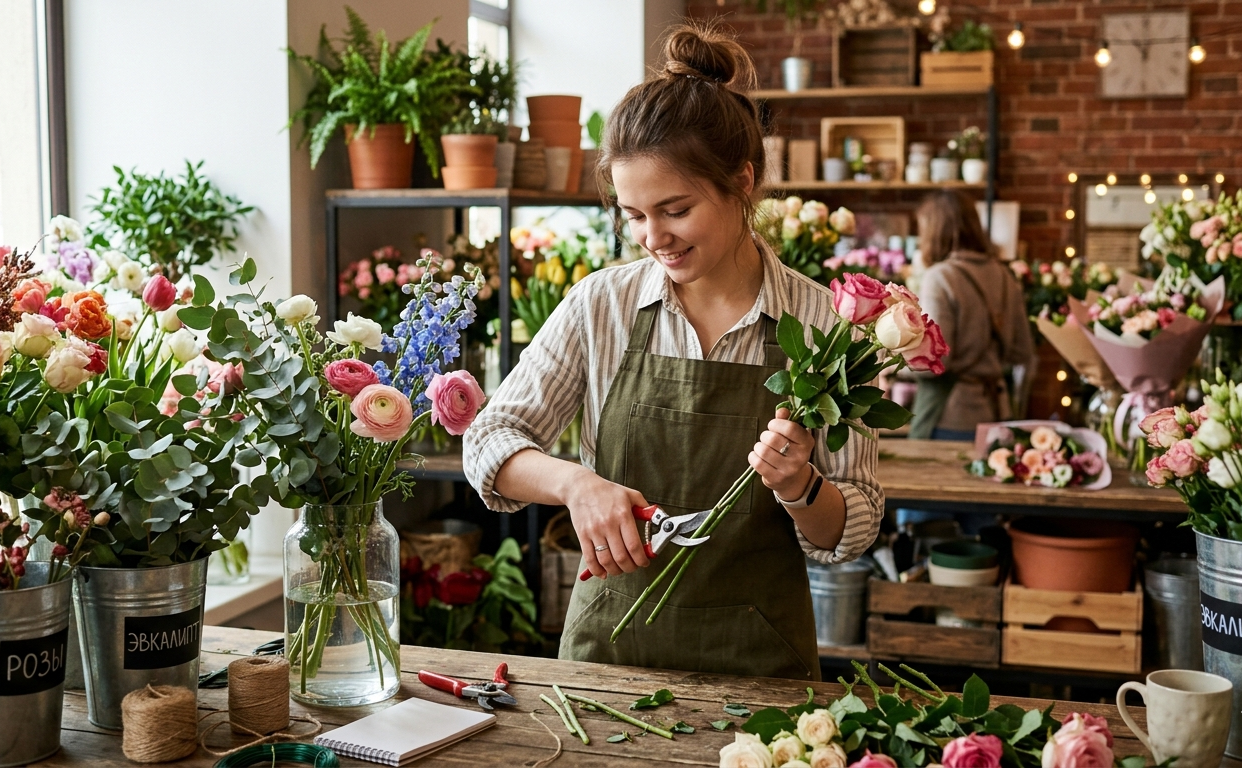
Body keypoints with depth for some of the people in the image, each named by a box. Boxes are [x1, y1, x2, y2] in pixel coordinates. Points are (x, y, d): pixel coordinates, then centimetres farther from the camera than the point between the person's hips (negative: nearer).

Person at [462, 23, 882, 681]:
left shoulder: (822, 324, -5)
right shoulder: (601, 305, -1)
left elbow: (852, 533, 0)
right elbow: (488, 442, 1)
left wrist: (796, 486, -20)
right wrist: (576, 484, -17)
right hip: (609, 646, 1)